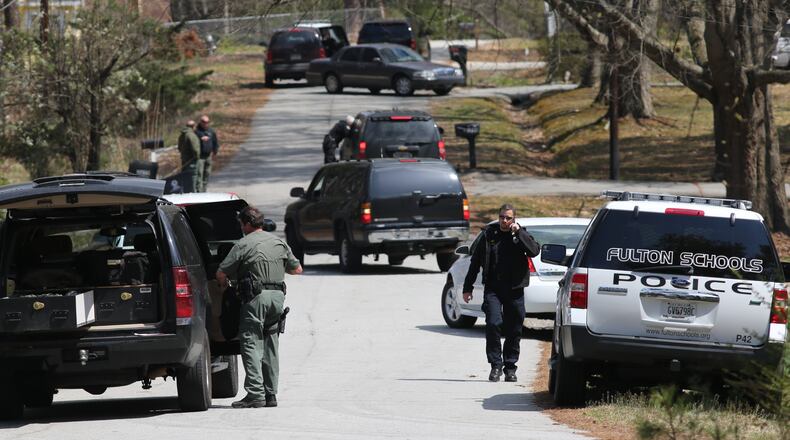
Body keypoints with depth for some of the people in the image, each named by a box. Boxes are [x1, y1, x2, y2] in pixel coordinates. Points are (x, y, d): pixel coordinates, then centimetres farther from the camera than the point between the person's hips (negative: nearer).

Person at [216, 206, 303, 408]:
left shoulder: (243, 245, -4)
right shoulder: (279, 243, 14)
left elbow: (221, 273, -4)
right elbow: (297, 269, 22)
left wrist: (225, 285, 18)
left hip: (256, 297, -6)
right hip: (278, 295, 6)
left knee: (251, 344, -5)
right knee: (270, 346, 13)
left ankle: (255, 394, -14)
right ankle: (270, 393, 13)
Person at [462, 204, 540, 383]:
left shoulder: (520, 235, 3)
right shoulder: (489, 234, 5)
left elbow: (534, 251, -16)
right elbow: (475, 262, 10)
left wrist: (519, 233, -18)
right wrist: (468, 287, 10)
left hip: (514, 289, 0)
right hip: (493, 289, 0)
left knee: (514, 330, 4)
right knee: (493, 323, -16)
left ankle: (510, 367, 16)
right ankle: (495, 365, -7)